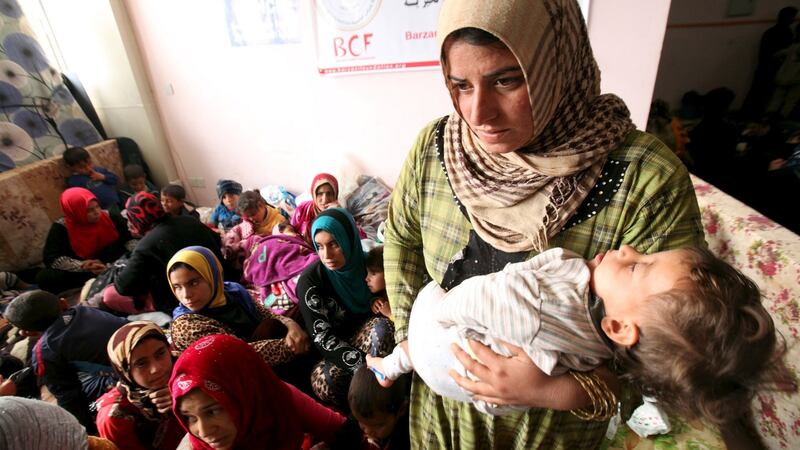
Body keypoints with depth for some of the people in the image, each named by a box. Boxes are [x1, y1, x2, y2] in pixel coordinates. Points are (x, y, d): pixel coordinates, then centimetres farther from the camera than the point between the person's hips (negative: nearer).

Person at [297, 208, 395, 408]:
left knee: (382, 327, -32)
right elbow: (321, 336, -24)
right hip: (333, 349, -2)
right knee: (325, 380, -34)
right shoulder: (310, 280, -20)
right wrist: (366, 367, -35)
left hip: (365, 336, 2)